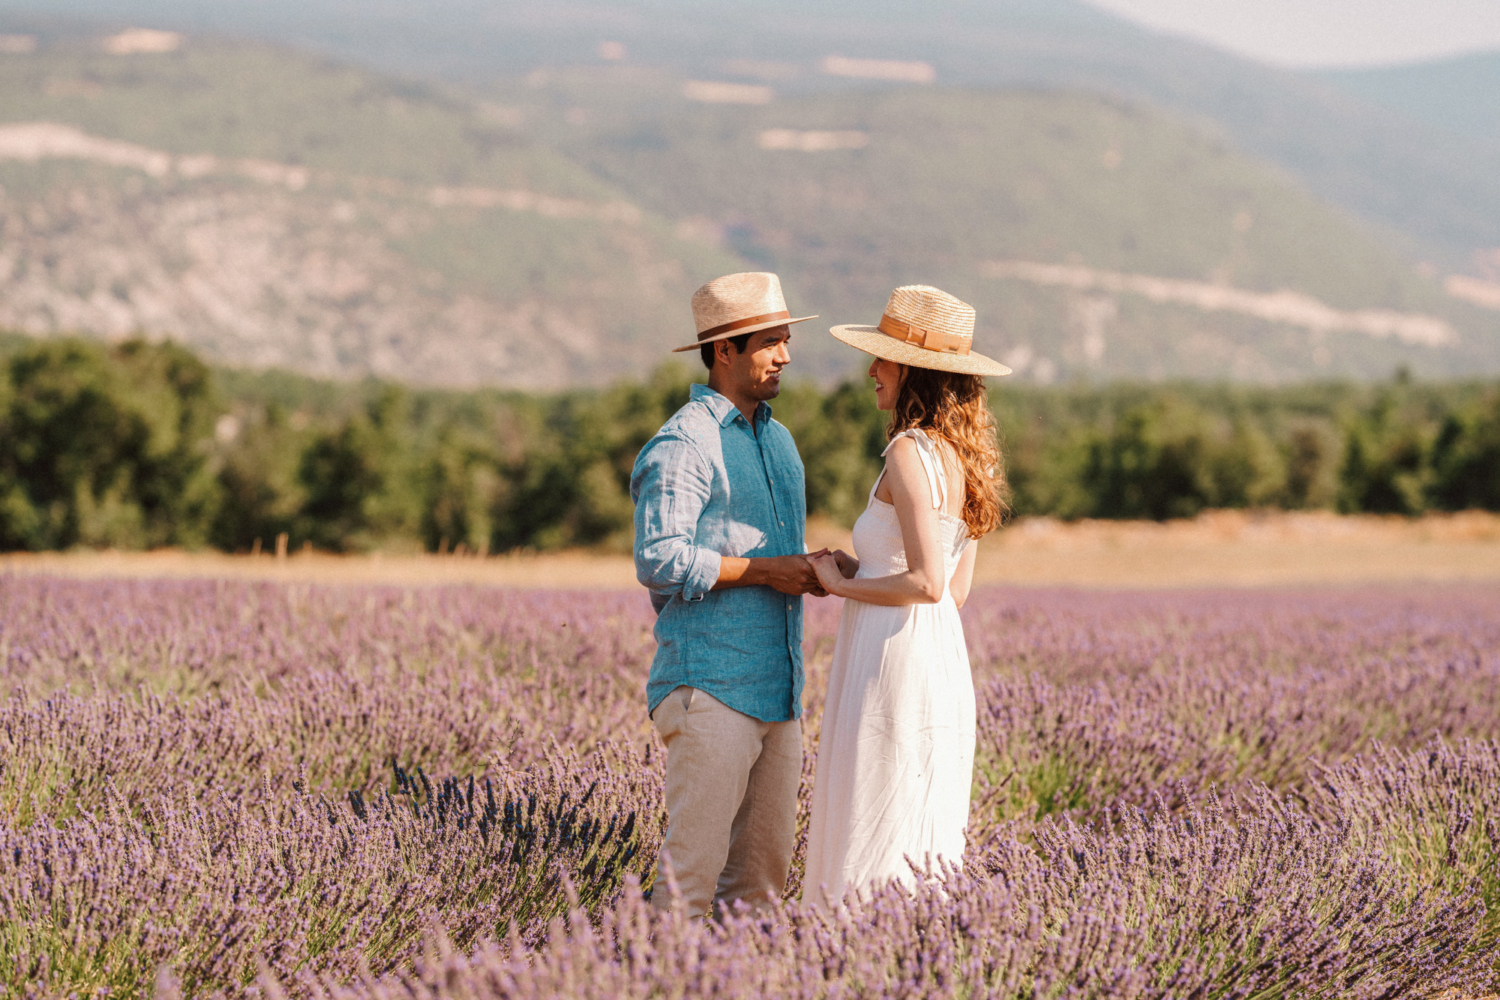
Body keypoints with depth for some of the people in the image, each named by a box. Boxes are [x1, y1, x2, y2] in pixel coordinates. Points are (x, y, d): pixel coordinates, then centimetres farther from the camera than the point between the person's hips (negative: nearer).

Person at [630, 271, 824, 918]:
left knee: (765, 864, 9)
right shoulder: (683, 445, -9)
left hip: (778, 688, 9)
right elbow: (660, 560, -19)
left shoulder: (777, 441, 19)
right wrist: (766, 571, -16)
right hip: (711, 686, -9)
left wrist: (813, 569, 9)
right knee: (693, 864, -9)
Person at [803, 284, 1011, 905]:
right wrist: (859, 568, 13)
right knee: (920, 844, 13)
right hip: (943, 660, 9)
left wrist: (844, 585, -8)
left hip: (898, 668, -9)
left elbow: (927, 582, -21)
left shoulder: (909, 451, -14)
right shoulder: (961, 456, 13)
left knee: (879, 859, -4)